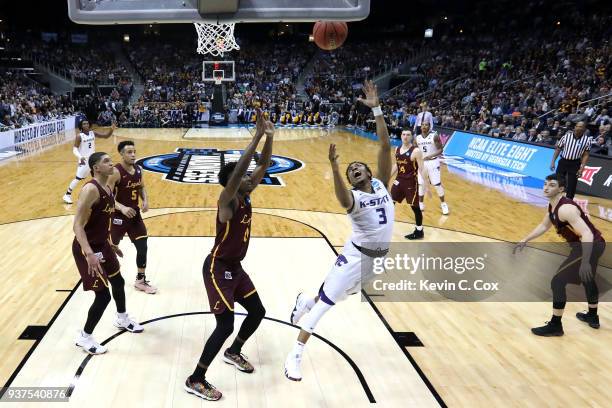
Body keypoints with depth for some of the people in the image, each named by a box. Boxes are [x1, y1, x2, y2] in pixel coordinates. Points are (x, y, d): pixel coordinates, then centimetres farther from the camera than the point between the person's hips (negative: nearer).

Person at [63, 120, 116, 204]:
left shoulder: (93, 133, 0)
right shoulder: (79, 136, -14)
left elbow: (106, 136, 2)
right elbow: (75, 148, -18)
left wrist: (111, 130, -17)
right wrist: (80, 157, -35)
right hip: (84, 160, -6)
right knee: (78, 178, -5)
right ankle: (67, 195, 6)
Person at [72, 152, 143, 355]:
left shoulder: (108, 189, 6)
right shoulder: (91, 189, -23)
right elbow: (78, 225, -27)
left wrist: (110, 245, 25)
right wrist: (89, 253, -36)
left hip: (102, 244, 10)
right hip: (88, 248, -9)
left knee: (118, 282, 24)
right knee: (103, 294, -6)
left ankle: (122, 319, 49)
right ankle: (84, 337, 15)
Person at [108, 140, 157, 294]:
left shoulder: (138, 169, 1)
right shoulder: (115, 172, -21)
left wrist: (145, 200, -3)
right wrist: (122, 207, -36)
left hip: (135, 214, 6)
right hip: (119, 216, -6)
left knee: (143, 247, 3)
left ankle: (140, 280, 16)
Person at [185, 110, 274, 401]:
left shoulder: (245, 196, 1)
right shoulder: (227, 201, -22)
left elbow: (263, 167, 4)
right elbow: (236, 171, -38)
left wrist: (269, 137, -9)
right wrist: (257, 135, -39)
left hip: (235, 267, 9)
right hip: (218, 268, -9)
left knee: (258, 312, 16)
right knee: (226, 325, -9)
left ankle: (233, 353, 40)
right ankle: (195, 380, 5)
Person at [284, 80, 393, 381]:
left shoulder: (381, 185, -3)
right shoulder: (353, 198, -16)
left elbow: (385, 146, -12)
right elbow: (342, 199, -43)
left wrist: (376, 109, -19)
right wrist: (334, 168, -61)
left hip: (380, 256, 6)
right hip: (356, 255, -6)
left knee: (345, 294, 25)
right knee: (325, 303, -5)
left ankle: (305, 301, 52)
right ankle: (294, 357, 3)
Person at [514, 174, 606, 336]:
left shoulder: (565, 208, -26)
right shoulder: (553, 206, 6)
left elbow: (587, 234, -33)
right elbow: (544, 226, 25)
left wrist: (585, 262, -40)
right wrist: (524, 240, 22)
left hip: (590, 246, -11)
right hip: (594, 245, 11)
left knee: (557, 281, -8)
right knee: (587, 279, 31)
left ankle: (555, 326, 3)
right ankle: (592, 317, 53)